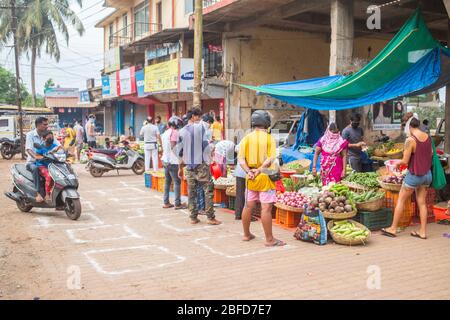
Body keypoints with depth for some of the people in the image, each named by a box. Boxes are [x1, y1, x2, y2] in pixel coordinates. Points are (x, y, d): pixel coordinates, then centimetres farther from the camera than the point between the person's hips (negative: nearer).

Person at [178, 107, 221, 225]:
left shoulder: (182, 131, 6)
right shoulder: (200, 127, -6)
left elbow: (180, 151, 8)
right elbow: (205, 145, -10)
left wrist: (180, 168, 15)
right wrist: (209, 160, 0)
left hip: (189, 165, 4)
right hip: (201, 163, -4)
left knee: (191, 191, 9)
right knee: (208, 190, 1)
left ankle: (193, 217, 12)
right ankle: (211, 217, 1)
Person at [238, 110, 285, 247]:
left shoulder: (246, 138, 5)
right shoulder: (269, 138, -6)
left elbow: (241, 159, -3)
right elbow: (271, 159, -17)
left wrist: (248, 171, -11)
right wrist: (259, 170, -17)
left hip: (251, 177, 5)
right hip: (265, 177, -5)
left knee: (248, 206, 14)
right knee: (266, 208, -3)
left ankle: (246, 234, 27)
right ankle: (269, 239, 1)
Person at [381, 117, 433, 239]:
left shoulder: (410, 140, -20)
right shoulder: (428, 137, 0)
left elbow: (405, 161, -17)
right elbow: (431, 154, 14)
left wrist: (398, 163, 2)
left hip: (414, 175, -6)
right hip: (427, 174, 6)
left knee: (401, 201, 6)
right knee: (422, 202, 12)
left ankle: (393, 228, 13)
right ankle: (422, 231, 15)